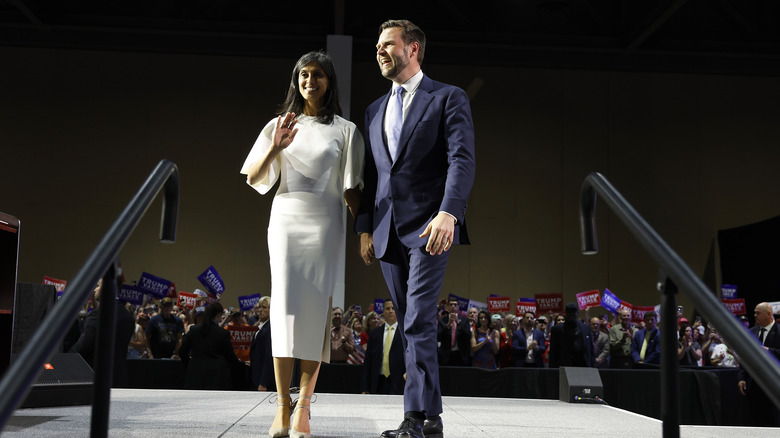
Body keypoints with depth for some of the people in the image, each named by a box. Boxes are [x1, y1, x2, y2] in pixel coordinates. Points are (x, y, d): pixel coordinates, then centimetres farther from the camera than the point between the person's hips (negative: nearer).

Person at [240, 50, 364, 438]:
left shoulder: (345, 130, 10)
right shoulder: (280, 125, 15)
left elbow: (351, 191, 7)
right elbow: (253, 179, 9)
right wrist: (274, 149, -8)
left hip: (325, 222, -1)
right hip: (286, 218, 1)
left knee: (316, 308, -5)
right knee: (285, 305, -7)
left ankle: (303, 405, -1)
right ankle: (282, 405, -6)